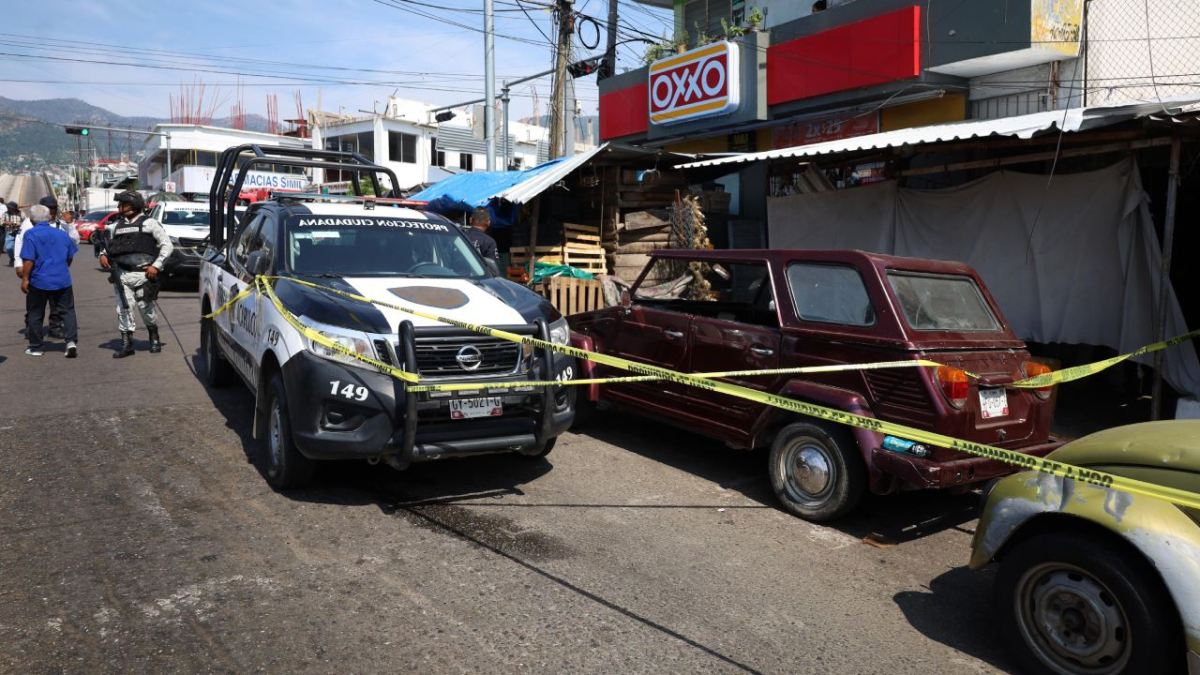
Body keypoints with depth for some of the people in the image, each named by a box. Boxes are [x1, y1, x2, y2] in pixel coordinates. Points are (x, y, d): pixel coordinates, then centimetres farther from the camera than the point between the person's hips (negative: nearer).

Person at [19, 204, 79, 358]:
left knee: (35, 315, 10)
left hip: (39, 281, -3)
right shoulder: (61, 234, 7)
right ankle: (71, 341, -9)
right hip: (63, 280, 3)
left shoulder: (31, 234, -9)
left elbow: (28, 259, -15)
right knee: (67, 311, 7)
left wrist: (25, 278, -9)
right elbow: (70, 257, 14)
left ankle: (35, 347, 16)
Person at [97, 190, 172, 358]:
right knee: (123, 309, 0)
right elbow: (105, 241, 24)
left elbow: (167, 245, -1)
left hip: (143, 274, -4)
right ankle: (126, 344, 6)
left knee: (146, 308, 5)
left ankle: (154, 338, 26)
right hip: (122, 274, 4)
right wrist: (103, 254, 2)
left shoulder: (149, 223, 1)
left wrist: (156, 265, -9)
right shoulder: (117, 224, 13)